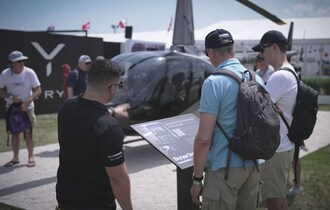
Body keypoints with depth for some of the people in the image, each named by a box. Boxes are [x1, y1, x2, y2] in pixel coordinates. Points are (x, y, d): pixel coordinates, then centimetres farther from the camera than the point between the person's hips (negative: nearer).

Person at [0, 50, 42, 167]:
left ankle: (31, 157, 12)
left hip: (27, 107, -2)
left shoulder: (29, 72, -15)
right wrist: (11, 97, -22)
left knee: (28, 133, -1)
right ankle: (15, 157, 21)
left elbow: (38, 90, -13)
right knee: (14, 133, 9)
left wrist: (28, 102, -24)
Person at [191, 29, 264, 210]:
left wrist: (197, 179, -10)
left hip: (225, 168, -7)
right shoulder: (257, 79, 5)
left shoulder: (213, 82, -16)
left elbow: (203, 138, -18)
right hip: (253, 165, 7)